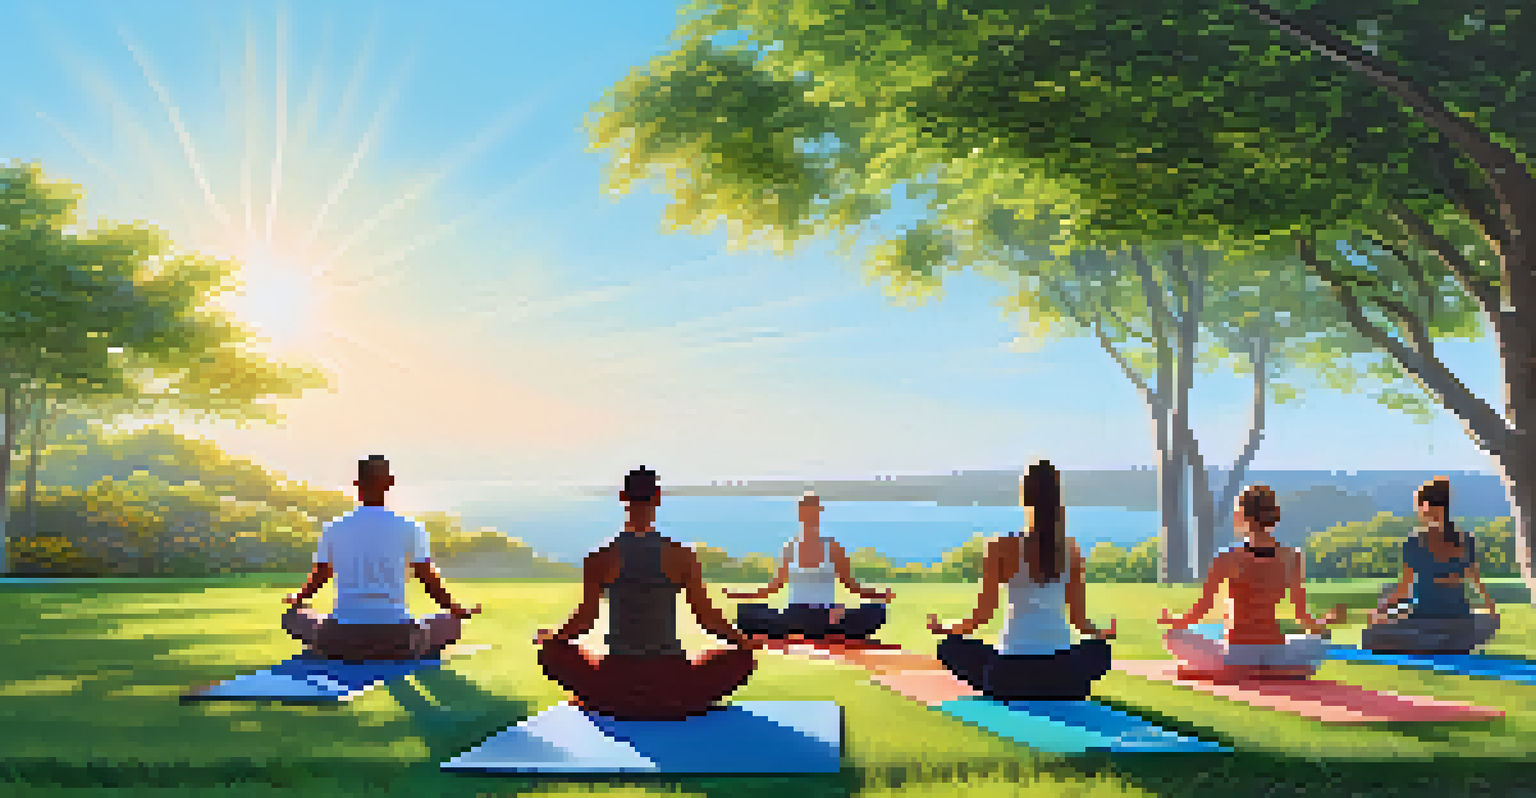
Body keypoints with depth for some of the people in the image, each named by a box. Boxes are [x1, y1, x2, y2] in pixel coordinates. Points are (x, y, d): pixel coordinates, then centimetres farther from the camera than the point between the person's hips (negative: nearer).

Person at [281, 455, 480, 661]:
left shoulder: (333, 528, 4)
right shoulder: (410, 528, -1)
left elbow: (317, 580, 16)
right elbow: (431, 582, 2)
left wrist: (297, 598, 39)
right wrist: (458, 611, 20)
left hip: (342, 642, 2)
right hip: (397, 642, -1)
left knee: (293, 617, 29)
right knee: (452, 623, 24)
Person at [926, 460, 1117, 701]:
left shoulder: (1003, 547, -7)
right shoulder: (1072, 550, 4)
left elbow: (984, 613, -6)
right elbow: (1079, 617, 8)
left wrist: (945, 629, 11)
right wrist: (1101, 633, 30)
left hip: (1015, 662, -4)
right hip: (1060, 663, 4)